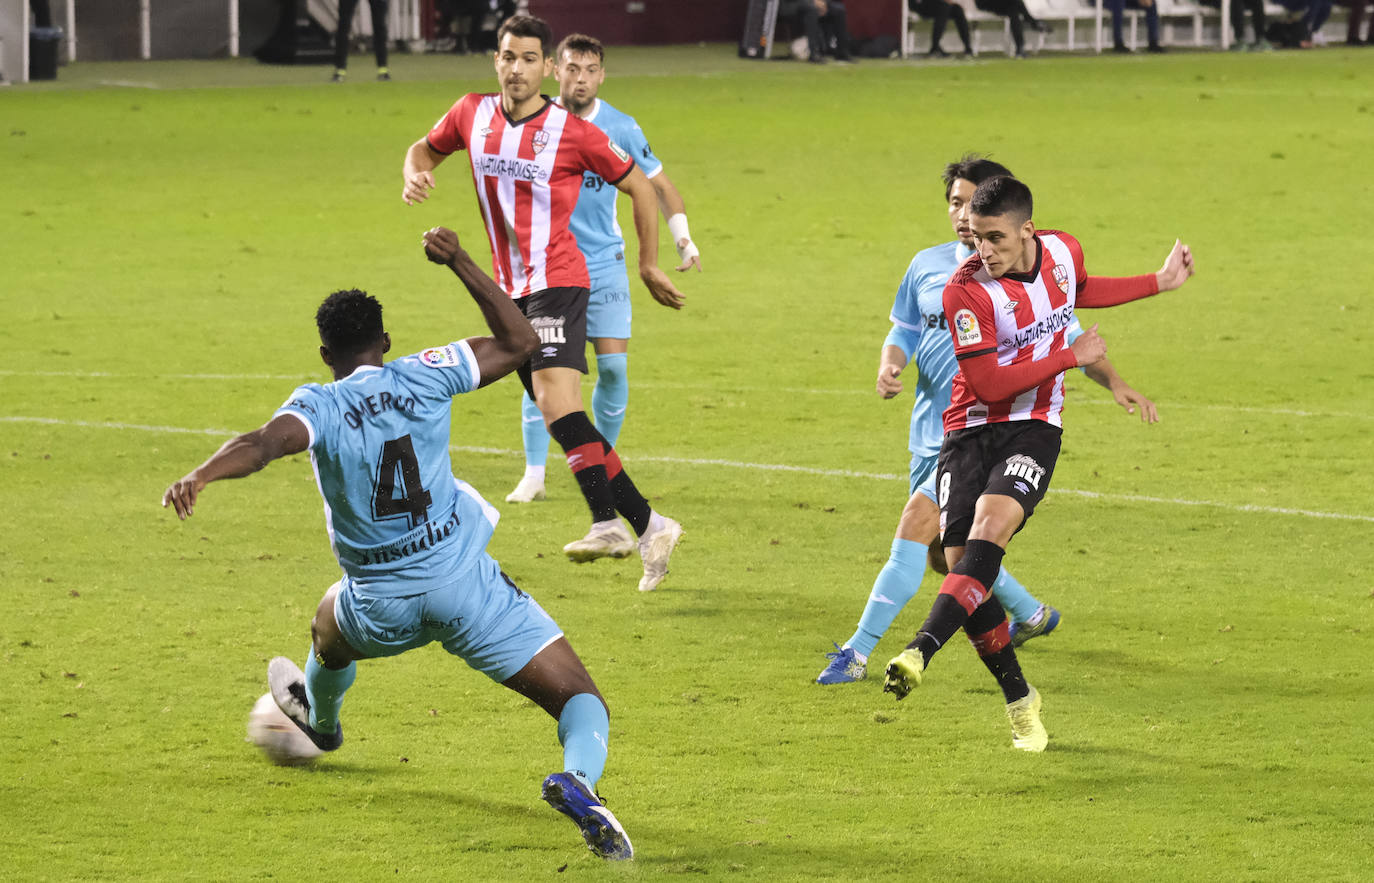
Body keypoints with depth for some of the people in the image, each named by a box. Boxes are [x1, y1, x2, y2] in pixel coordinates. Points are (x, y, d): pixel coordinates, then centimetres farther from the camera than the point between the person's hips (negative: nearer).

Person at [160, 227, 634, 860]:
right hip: (465, 582, -1)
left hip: (384, 606, 1)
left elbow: (265, 442, -29)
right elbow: (519, 342, 10)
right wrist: (460, 262, 9)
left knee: (330, 624, 39)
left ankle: (320, 719, 69)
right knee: (581, 702, -3)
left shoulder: (318, 405, -6)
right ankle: (579, 779, -36)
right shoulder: (423, 377, -2)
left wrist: (200, 475, -44)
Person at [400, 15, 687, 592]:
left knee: (555, 397, -24)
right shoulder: (472, 115, 4)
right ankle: (648, 527, 15)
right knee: (559, 415, 8)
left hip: (556, 281, -6)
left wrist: (649, 266, 8)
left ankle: (608, 523, -26)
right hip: (511, 291, 6)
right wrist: (415, 173, -1)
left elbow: (639, 187, 4)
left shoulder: (573, 132, -9)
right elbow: (425, 149, 23)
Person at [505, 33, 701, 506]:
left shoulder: (620, 128, -6)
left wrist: (682, 237, -5)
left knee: (614, 365, -6)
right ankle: (534, 476, -1)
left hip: (604, 262, 1)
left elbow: (658, 184, 5)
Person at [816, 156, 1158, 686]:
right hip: (931, 428, 6)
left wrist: (1115, 384, -10)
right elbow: (902, 333, 15)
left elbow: (1070, 340, 5)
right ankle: (1030, 614, 42)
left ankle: (859, 652, -19)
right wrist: (889, 366, -8)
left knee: (916, 523, -20)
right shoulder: (927, 267, 8)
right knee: (942, 551, 17)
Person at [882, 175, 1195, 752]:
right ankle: (1020, 702, 5)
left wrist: (1161, 282, 32)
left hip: (1035, 428, 2)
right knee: (960, 561, -11)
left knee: (991, 525, -26)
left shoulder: (1063, 251, -1)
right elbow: (989, 384, -18)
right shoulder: (966, 290, -17)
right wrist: (1070, 358, -14)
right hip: (972, 429, -1)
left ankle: (921, 650, -38)